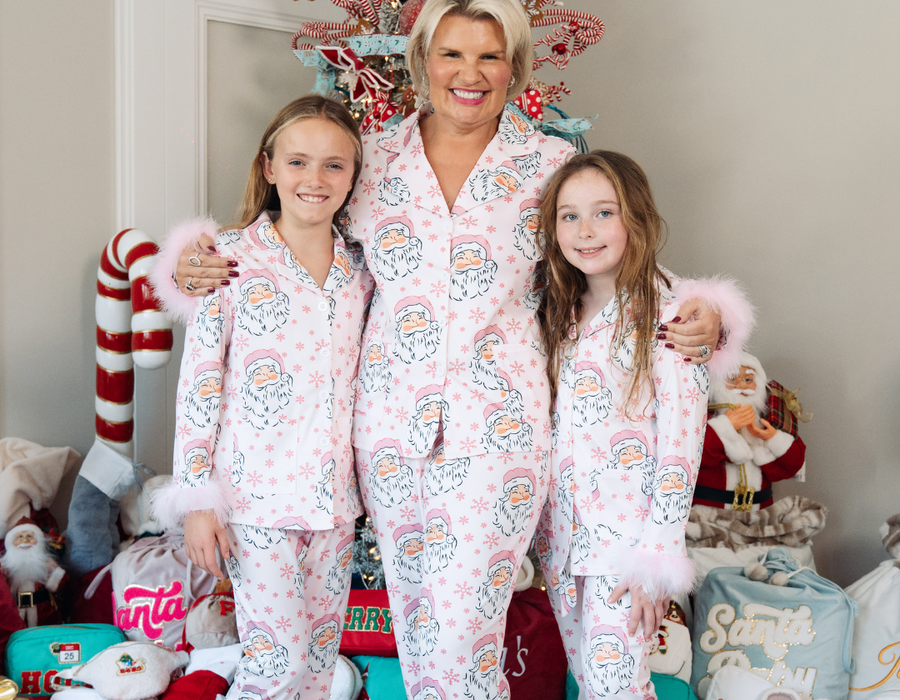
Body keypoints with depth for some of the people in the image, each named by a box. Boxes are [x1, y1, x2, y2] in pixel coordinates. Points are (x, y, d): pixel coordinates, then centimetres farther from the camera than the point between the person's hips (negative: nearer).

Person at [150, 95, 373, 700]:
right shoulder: (232, 257, -7)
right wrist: (196, 497, -9)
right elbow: (198, 379, -7)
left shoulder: (359, 267, 6)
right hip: (256, 493, -5)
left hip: (334, 491, 5)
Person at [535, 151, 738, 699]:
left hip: (628, 528, -6)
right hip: (561, 526, 6)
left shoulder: (669, 314, -14)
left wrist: (657, 553, -17)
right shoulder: (562, 309, 6)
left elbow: (683, 442, -16)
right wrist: (539, 518, 9)